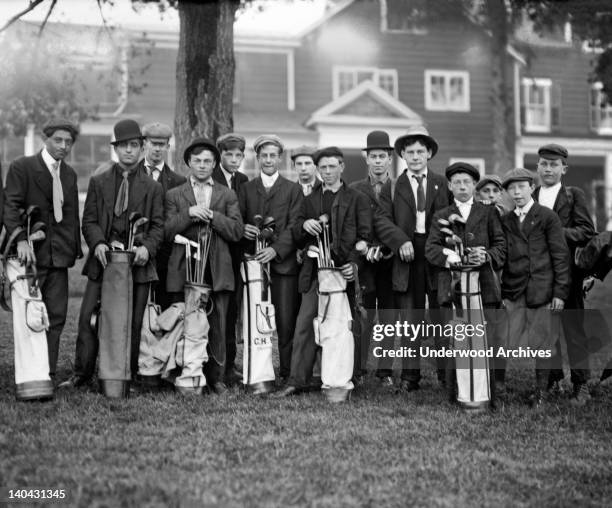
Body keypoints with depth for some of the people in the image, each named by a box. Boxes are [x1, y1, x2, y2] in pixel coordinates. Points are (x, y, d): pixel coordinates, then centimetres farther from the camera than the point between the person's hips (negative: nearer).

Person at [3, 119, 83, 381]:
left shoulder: (69, 174, 16)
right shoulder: (21, 167, -2)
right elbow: (11, 206, -11)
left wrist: (76, 249, 9)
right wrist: (21, 240, -24)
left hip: (59, 255, 5)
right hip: (31, 253, -5)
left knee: (56, 316, 2)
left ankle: (48, 374, 9)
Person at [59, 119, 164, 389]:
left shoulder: (152, 187, 9)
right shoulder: (98, 182, 11)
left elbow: (157, 225, 5)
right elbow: (89, 220, 7)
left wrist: (147, 247, -13)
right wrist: (98, 243, -12)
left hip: (137, 260, 0)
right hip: (103, 258, 1)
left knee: (133, 323, 2)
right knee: (88, 318, -3)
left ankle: (127, 375, 11)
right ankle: (82, 373, 7)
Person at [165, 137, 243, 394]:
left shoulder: (227, 195, 14)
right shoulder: (174, 195, 12)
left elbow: (237, 232, 1)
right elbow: (167, 231, 0)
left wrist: (212, 216, -8)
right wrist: (189, 213, -12)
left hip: (217, 270, 1)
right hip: (183, 269, 0)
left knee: (217, 327, 1)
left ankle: (216, 377, 9)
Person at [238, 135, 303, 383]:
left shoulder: (293, 190, 9)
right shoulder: (246, 189, 16)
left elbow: (294, 227, 0)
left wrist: (276, 249, -14)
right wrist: (243, 228, -11)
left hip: (283, 262, -2)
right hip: (252, 261, 2)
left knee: (286, 321, -6)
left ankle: (288, 372, 1)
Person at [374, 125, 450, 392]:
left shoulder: (443, 184, 12)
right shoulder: (392, 187, 10)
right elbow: (382, 220, -1)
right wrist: (401, 241, -16)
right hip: (408, 257, 0)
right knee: (409, 320, 3)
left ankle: (448, 373, 11)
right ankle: (410, 374, 9)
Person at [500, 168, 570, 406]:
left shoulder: (547, 217, 0)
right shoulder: (505, 221, 11)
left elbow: (561, 256, -1)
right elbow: (502, 257, 12)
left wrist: (560, 291, -6)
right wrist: (502, 292, 6)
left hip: (541, 291, -3)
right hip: (514, 293, 3)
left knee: (541, 344, 2)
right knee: (506, 344, -3)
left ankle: (540, 391, 15)